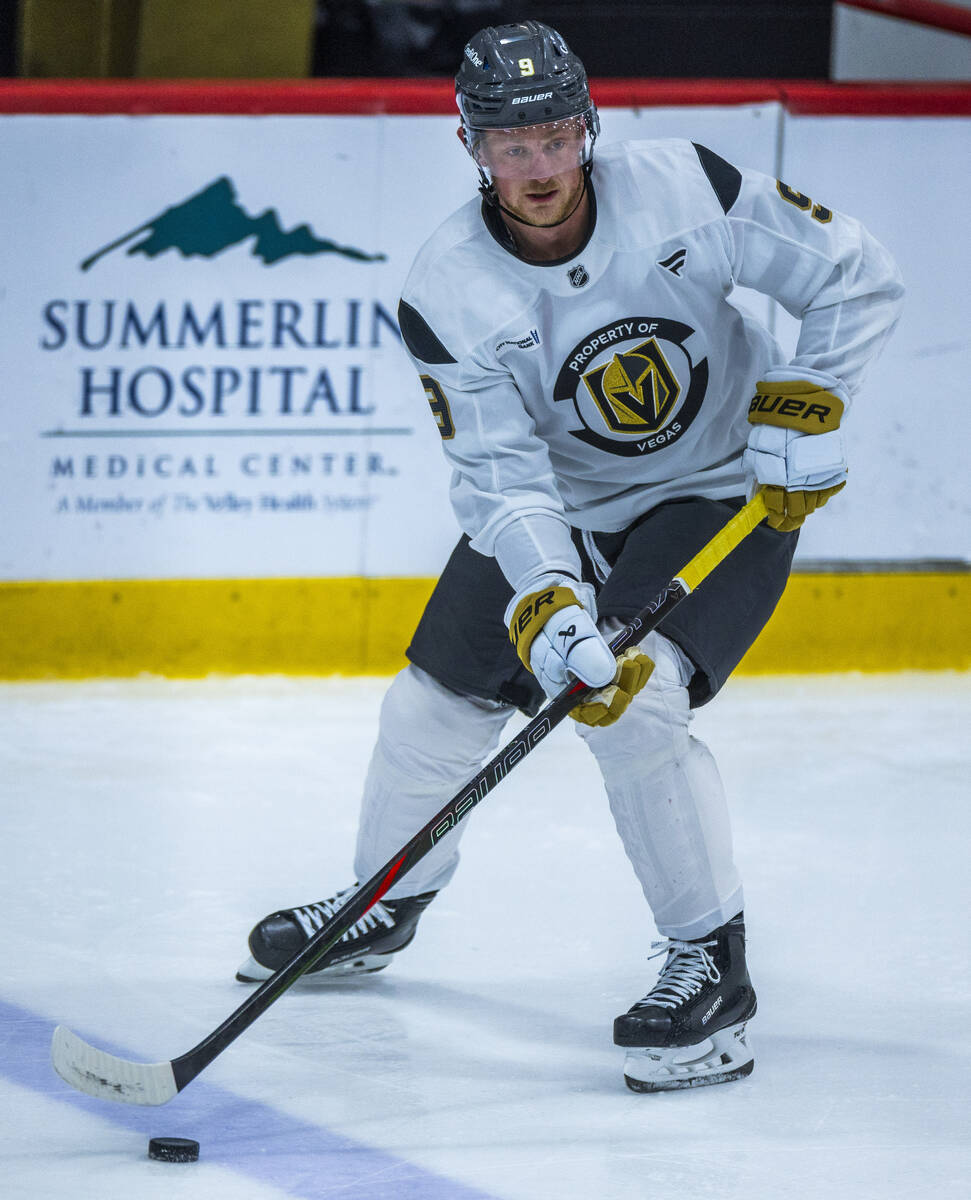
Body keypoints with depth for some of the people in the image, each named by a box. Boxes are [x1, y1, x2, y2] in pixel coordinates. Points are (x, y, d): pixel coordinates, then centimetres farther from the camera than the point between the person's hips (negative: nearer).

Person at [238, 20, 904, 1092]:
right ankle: (385, 904, 37)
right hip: (558, 501, 4)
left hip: (724, 490, -3)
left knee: (633, 701, -26)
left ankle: (710, 962, -14)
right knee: (436, 700, 7)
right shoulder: (448, 290, -20)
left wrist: (803, 407, -21)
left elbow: (855, 274, -12)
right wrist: (548, 603, -37)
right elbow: (499, 475, -23)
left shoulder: (682, 192, -23)